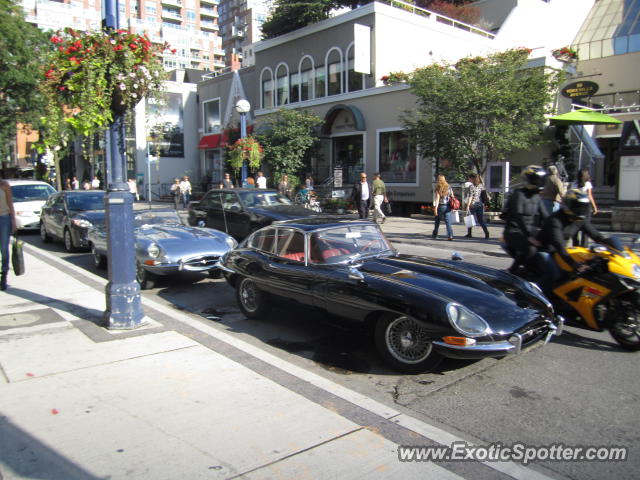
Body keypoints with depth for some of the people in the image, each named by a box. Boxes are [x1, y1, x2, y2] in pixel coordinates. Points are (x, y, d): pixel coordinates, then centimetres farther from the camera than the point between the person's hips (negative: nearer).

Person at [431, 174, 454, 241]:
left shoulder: (438, 188, -7)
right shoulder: (449, 187, 6)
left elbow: (437, 199, -14)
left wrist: (436, 208, -16)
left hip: (440, 206, -3)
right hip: (447, 207, 3)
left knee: (437, 221, 14)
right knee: (448, 222, -1)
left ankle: (434, 235, 28)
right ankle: (450, 235, -14)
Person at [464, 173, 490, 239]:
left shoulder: (471, 186, -8)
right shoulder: (482, 186, 8)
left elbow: (470, 197, -14)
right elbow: (485, 195, 10)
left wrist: (468, 205, -13)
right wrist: (484, 204, 18)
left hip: (473, 205, -5)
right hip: (480, 205, 5)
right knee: (481, 220, 7)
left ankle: (469, 234, 17)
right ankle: (486, 232, -8)